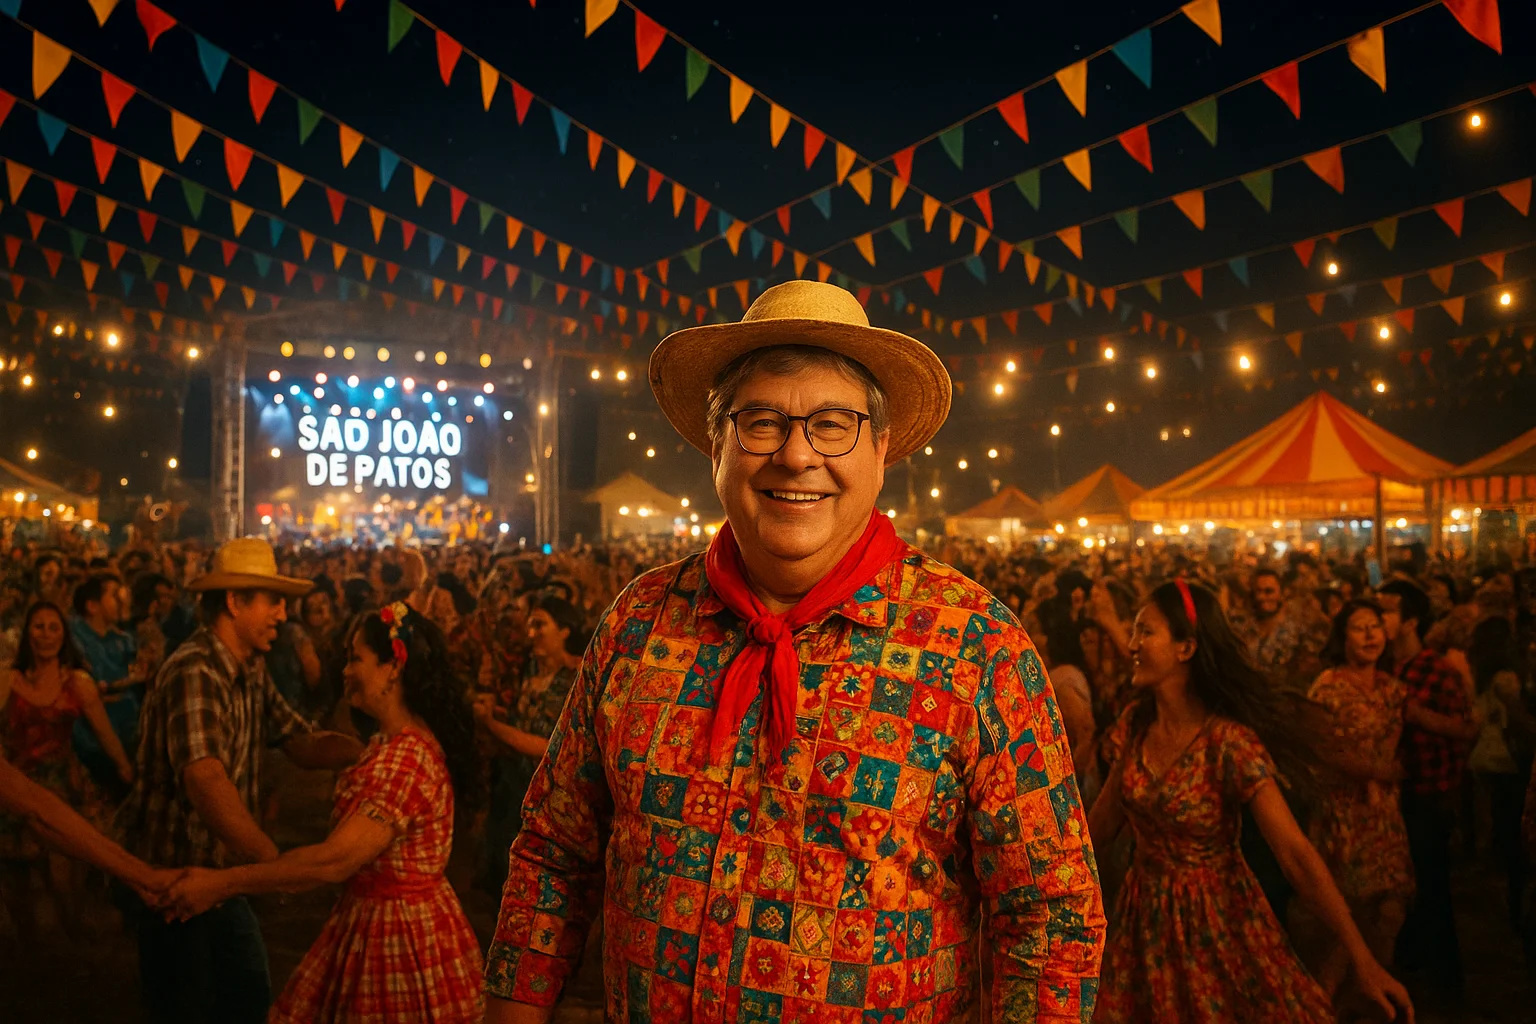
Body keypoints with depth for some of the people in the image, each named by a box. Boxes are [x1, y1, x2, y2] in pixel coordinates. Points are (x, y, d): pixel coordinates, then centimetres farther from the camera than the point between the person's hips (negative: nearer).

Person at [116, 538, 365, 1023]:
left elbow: (303, 743, -2)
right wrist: (270, 858, -47)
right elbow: (204, 777, -39)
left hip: (223, 871, 8)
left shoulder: (252, 672, 5)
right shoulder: (194, 671, -25)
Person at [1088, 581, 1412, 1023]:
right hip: (1145, 918, 5)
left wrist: (1363, 961, -27)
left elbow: (1295, 853, -25)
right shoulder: (1135, 722, -5)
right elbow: (1102, 823, 4)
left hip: (1218, 919, -5)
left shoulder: (1228, 741, -22)